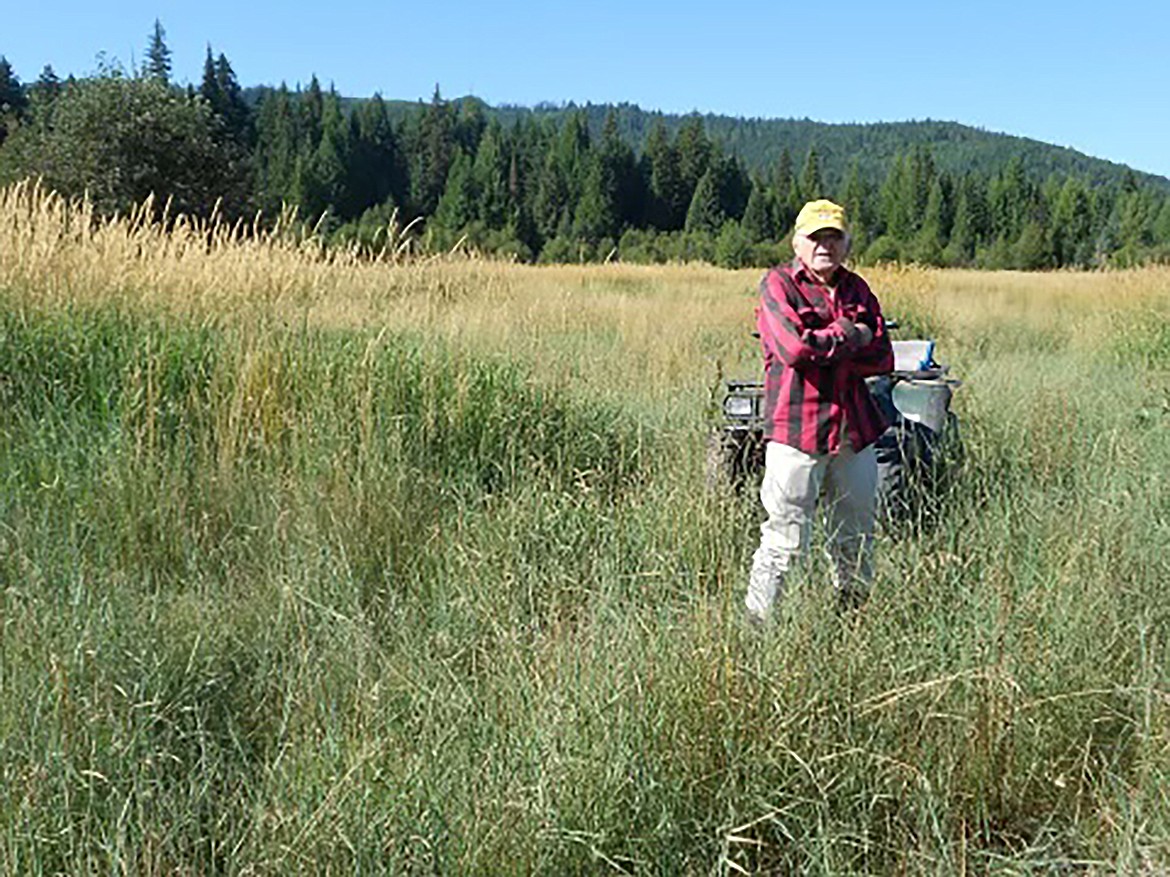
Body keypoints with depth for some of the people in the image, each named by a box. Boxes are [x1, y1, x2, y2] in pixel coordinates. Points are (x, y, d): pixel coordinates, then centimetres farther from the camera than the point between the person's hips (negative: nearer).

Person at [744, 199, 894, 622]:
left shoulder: (857, 289, 14)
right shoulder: (777, 284, -2)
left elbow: (882, 359, 4)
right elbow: (797, 347, -19)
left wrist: (825, 348, -8)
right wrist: (851, 337, -6)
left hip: (854, 428, 6)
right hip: (796, 426, -6)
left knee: (856, 541, 14)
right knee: (785, 540, -4)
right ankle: (757, 620, 8)